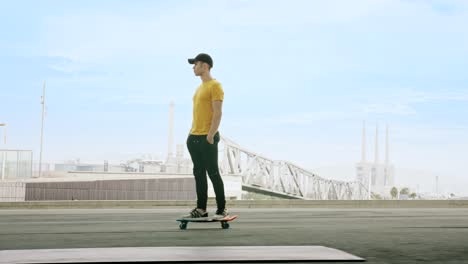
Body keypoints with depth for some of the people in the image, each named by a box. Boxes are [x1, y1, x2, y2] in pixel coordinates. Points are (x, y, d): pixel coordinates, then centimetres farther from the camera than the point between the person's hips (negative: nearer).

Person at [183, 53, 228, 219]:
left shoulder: (215, 86, -8)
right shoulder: (199, 88, 20)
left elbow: (217, 113, -15)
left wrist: (210, 135, -21)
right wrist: (191, 133, 18)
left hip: (207, 138, -9)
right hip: (194, 138, 9)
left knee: (213, 173, -6)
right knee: (199, 173, 9)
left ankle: (222, 209, 1)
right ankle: (201, 209, 14)